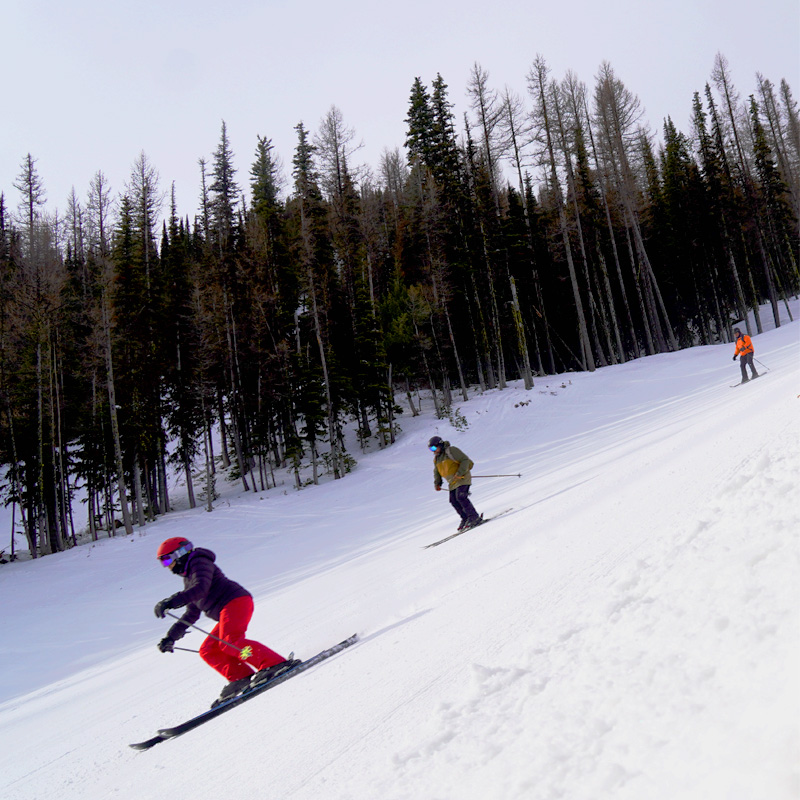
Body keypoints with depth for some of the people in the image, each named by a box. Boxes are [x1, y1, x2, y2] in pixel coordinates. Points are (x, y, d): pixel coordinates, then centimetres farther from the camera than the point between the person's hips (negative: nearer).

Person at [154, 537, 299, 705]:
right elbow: (192, 614, 33)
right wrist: (171, 636, 31)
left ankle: (275, 664, -34)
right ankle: (242, 678, -11)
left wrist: (171, 602, -24)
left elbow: (201, 588, -20)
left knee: (230, 642, -27)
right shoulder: (188, 578, 29)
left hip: (236, 601, -10)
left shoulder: (199, 563, 1)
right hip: (227, 612, 10)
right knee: (207, 650, 2)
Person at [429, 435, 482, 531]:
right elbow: (437, 472, 28)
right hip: (452, 483, 8)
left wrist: (459, 473, -25)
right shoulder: (436, 459, 13)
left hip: (462, 479, -8)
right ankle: (465, 519, 11)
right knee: (454, 501, 0)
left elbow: (466, 460, -16)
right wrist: (437, 483, 16)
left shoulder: (451, 451, -12)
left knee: (461, 497, -20)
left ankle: (474, 517, -16)